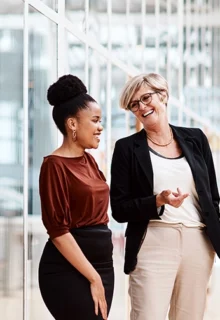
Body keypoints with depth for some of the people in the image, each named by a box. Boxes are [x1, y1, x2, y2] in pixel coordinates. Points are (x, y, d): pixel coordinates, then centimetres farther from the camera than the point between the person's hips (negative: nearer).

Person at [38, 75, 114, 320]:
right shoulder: (55, 165, -12)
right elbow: (58, 230, -16)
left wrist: (101, 273, 14)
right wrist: (93, 277, -16)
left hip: (102, 263, 8)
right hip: (69, 271, -8)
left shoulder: (88, 160, 12)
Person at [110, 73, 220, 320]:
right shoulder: (127, 148, 0)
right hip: (153, 245, -3)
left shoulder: (195, 138, 9)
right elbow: (119, 209, -4)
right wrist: (159, 200, -18)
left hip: (198, 244, 3)